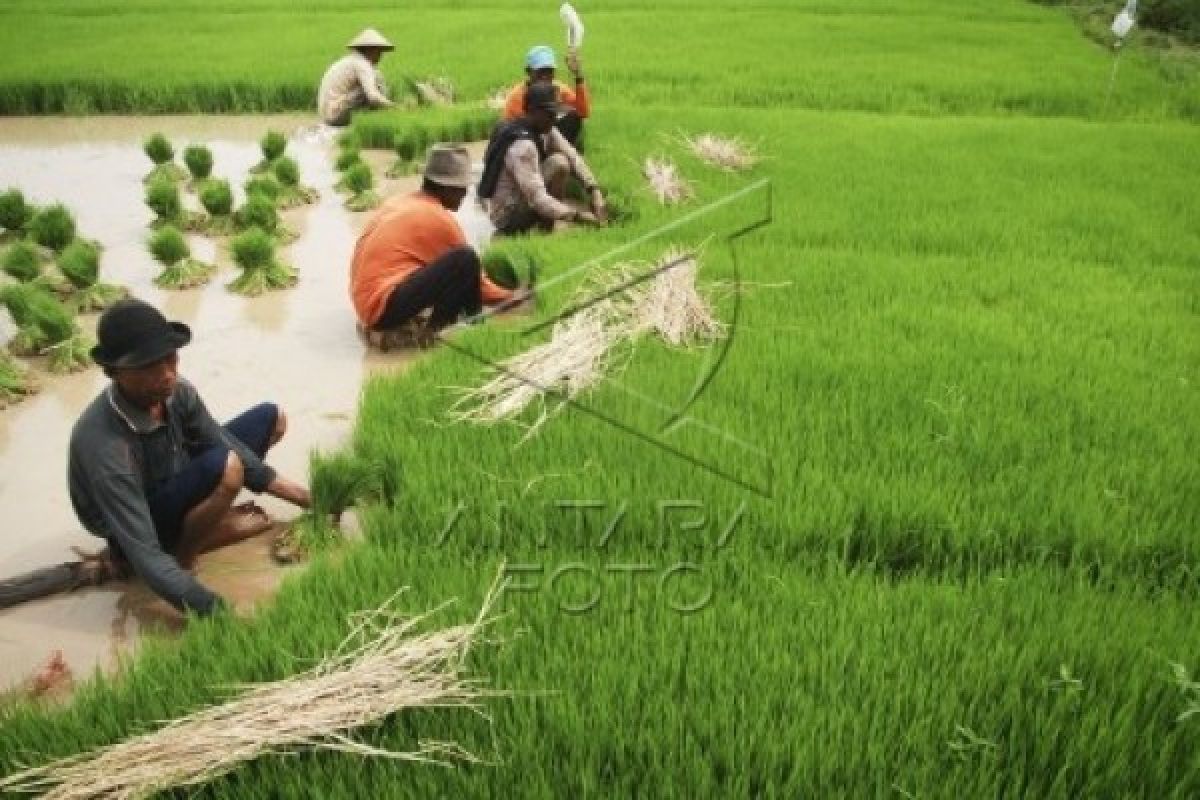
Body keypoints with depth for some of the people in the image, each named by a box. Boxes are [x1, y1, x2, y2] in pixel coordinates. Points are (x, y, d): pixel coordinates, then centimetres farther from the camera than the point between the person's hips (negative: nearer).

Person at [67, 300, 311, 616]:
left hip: (174, 487, 7)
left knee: (270, 418, 4)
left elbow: (228, 445, -6)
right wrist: (217, 613, -44)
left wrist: (302, 497, -12)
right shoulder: (105, 446, -38)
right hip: (141, 521, -7)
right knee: (224, 468, -35)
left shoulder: (176, 393, -19)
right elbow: (144, 554, -38)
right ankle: (181, 554, -10)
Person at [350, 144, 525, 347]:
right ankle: (432, 329, -4)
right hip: (385, 307, -9)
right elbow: (469, 274, 1)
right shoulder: (438, 218, -8)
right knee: (465, 259, -17)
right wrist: (506, 297, 16)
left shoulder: (397, 202, 15)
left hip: (366, 305, 9)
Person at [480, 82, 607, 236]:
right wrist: (577, 216, -41)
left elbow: (573, 158, -5)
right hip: (505, 216, -9)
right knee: (559, 163, -20)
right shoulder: (522, 144, -27)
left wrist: (595, 192, -19)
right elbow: (537, 197, -34)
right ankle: (546, 227, -9)